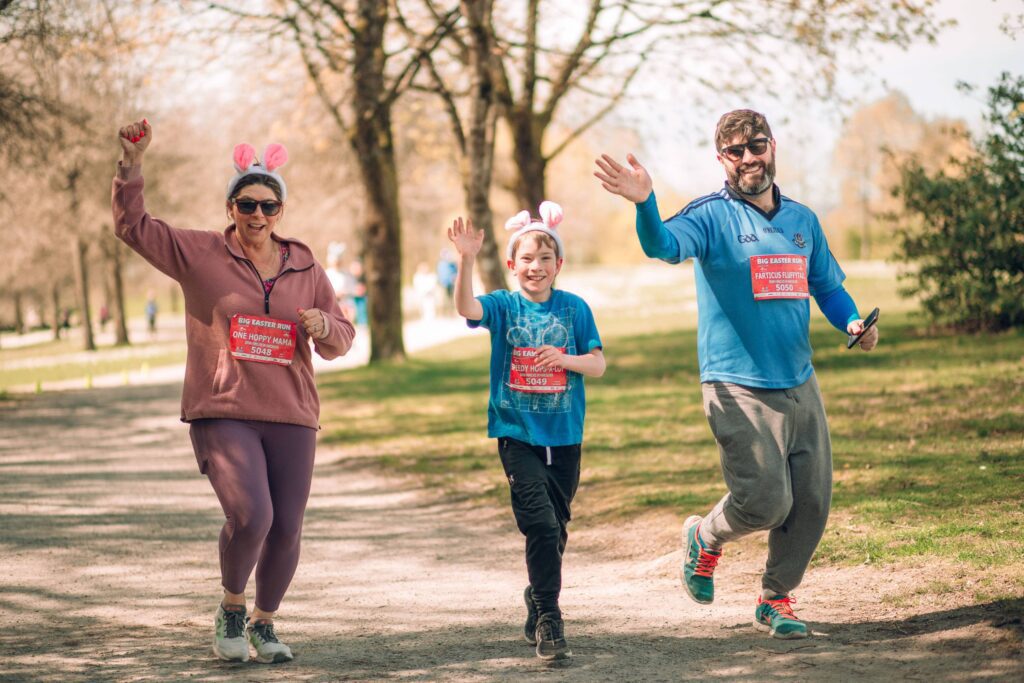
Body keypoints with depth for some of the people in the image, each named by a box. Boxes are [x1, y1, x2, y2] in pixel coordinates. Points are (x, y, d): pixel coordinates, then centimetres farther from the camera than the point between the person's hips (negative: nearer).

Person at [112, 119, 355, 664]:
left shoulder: (305, 267, 11)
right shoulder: (199, 254, 2)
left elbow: (341, 339, 16)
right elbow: (133, 225, 0)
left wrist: (322, 325, -7)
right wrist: (132, 165, -12)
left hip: (291, 417, 4)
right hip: (222, 414, -4)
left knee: (286, 529, 4)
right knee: (250, 516, -21)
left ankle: (264, 624, 29)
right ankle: (231, 608, 8)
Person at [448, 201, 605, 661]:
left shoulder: (574, 308, 2)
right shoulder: (503, 306, -2)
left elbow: (598, 365, 2)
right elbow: (465, 308, -22)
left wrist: (564, 358, -18)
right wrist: (466, 260, -37)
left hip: (564, 435, 3)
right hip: (517, 434, -2)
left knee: (555, 529, 12)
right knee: (541, 523, -16)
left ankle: (537, 612, 33)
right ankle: (548, 621, -10)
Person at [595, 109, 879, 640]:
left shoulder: (802, 220, 12)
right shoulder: (712, 216, -6)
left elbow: (828, 286, 22)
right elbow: (666, 245, -26)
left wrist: (852, 322, 1)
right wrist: (644, 203, -47)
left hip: (800, 386, 6)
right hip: (739, 390, -6)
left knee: (812, 502, 6)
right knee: (765, 501, -13)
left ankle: (776, 600, 26)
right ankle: (705, 537, 19)